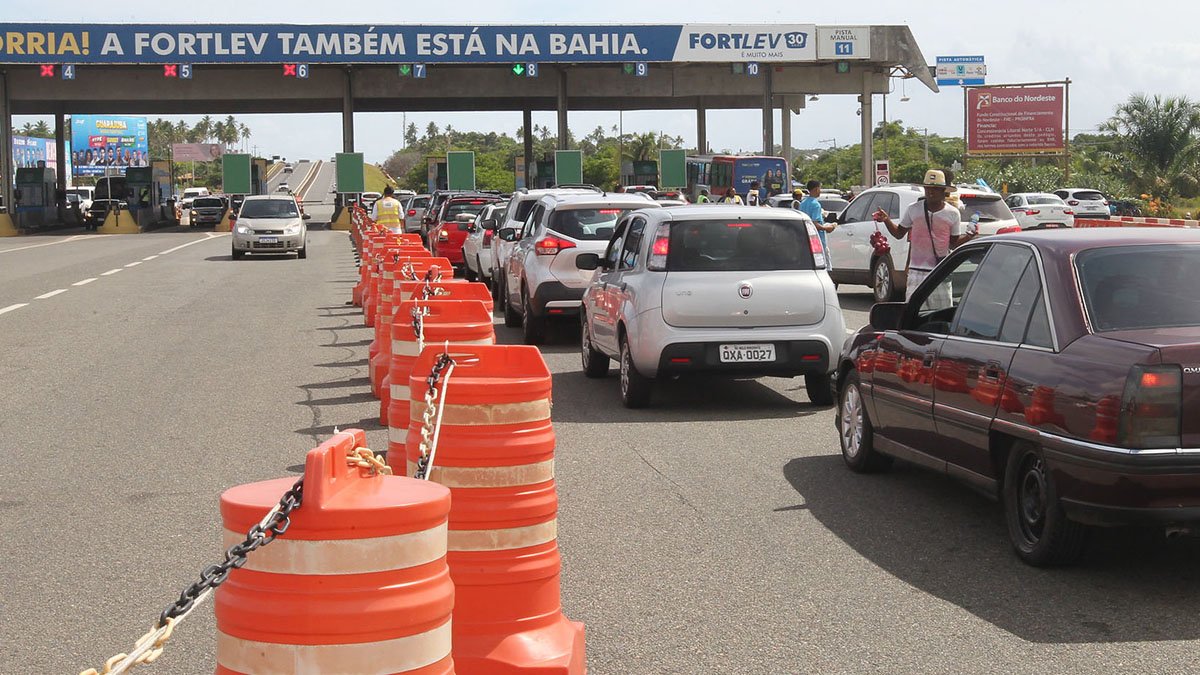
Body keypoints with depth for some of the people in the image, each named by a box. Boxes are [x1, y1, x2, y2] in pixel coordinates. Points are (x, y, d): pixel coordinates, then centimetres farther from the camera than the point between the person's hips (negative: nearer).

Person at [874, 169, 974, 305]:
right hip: (916, 273, 0)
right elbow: (899, 233, 13)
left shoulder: (953, 214, 3)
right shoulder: (913, 209, 3)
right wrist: (887, 220, -3)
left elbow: (953, 243, 9)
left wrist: (967, 237, -9)